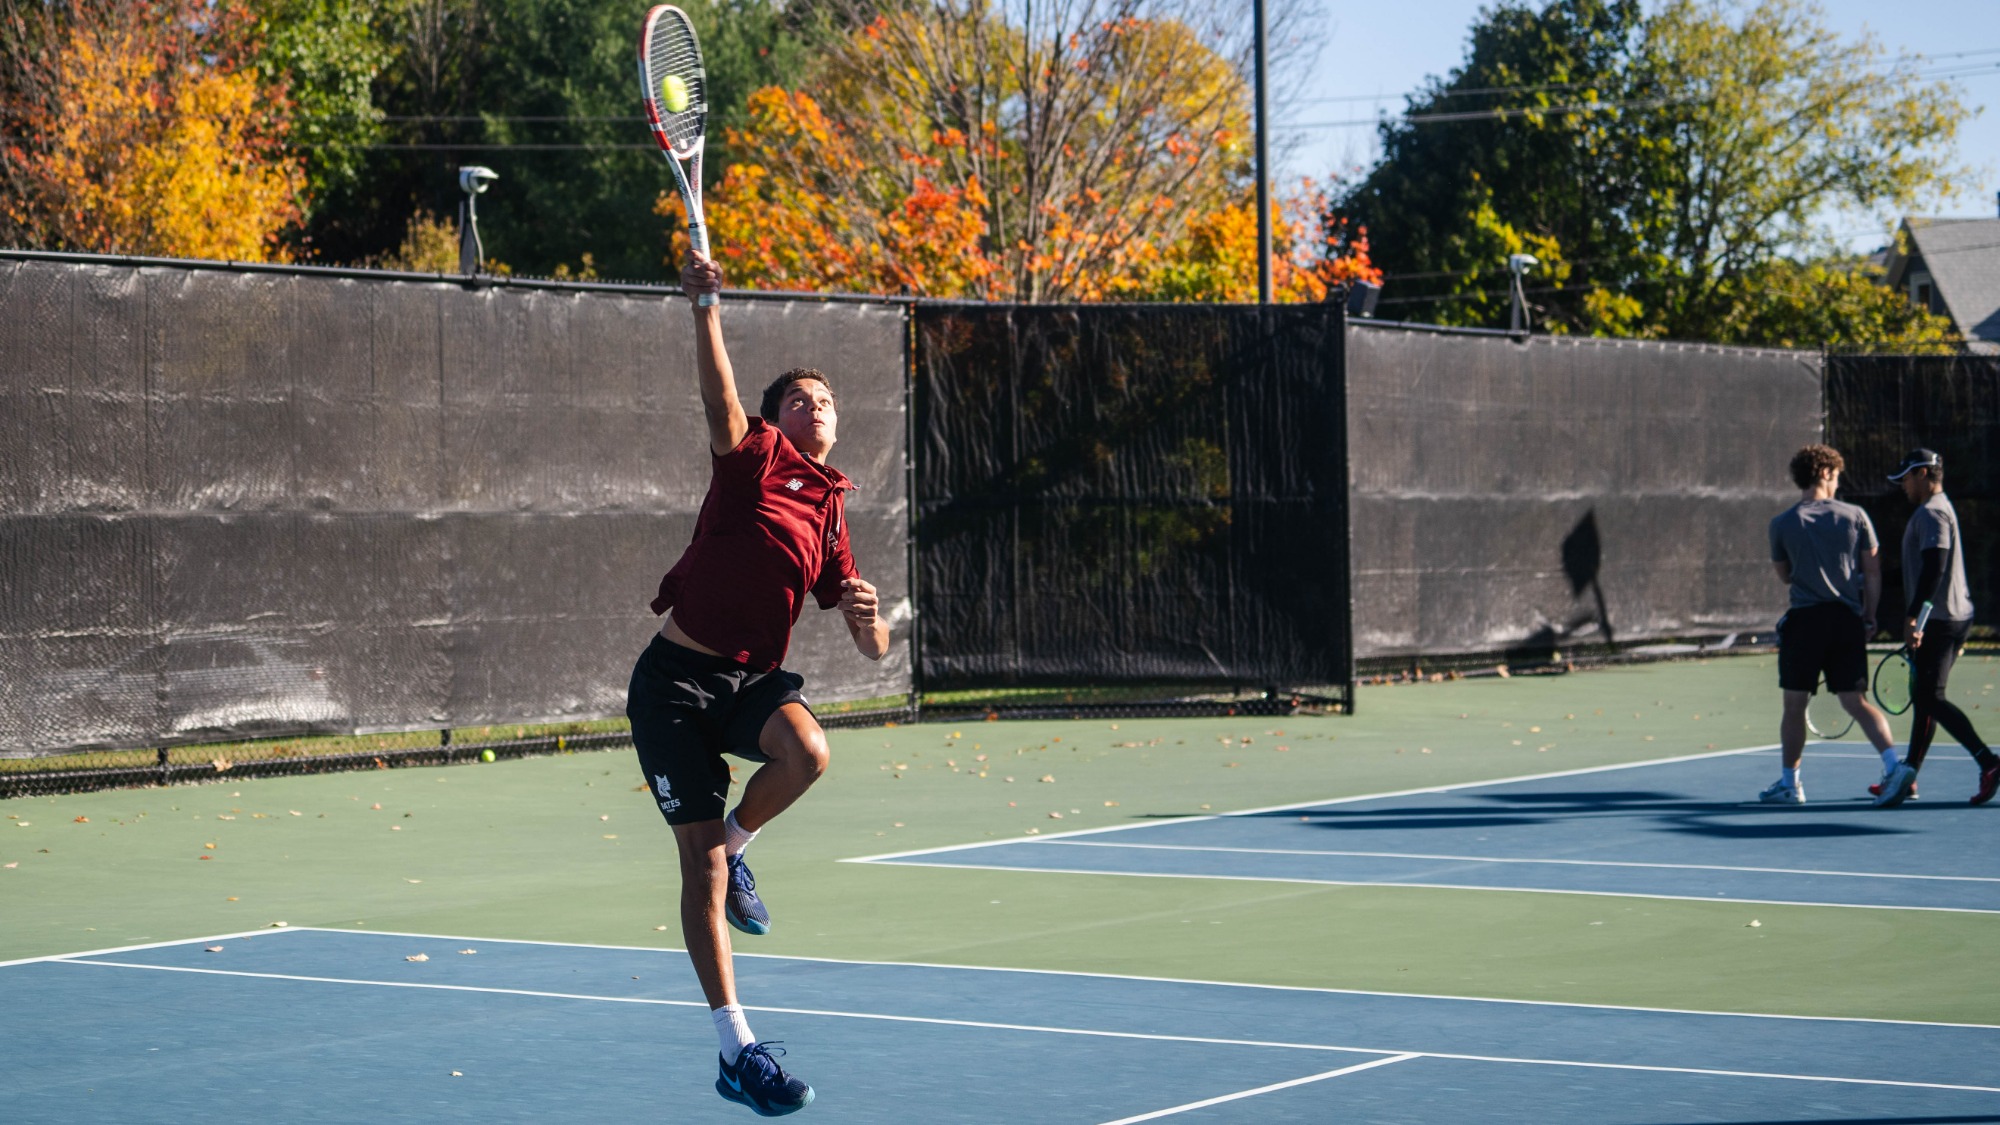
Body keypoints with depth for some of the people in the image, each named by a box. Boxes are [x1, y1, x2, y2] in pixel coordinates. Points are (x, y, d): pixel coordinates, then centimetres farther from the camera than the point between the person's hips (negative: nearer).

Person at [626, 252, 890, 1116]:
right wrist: (705, 307, -37)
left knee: (806, 752, -33)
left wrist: (869, 615, -11)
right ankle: (737, 1051, 3)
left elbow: (873, 648, 12)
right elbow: (720, 396, -22)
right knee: (700, 869, -6)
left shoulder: (830, 519, 11)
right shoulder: (751, 457, 1)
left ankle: (732, 848, -2)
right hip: (677, 679, -3)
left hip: (753, 679, 4)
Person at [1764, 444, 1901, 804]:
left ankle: (1789, 783, 12)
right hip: (1847, 620, 2)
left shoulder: (1782, 524, 0)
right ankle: (1893, 765, -7)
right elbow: (1872, 573, 4)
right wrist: (1869, 616, 12)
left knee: (1794, 706, 7)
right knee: (1856, 702, 8)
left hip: (1804, 619, -2)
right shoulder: (1855, 516, 2)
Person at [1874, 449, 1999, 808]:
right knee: (1923, 696, 13)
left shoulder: (1931, 514, -13)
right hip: (1953, 618, 11)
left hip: (1938, 621, -11)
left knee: (1930, 698, -13)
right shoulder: (1939, 510, 21)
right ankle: (1907, 777, 19)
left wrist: (1913, 616, -27)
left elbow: (1934, 568, -24)